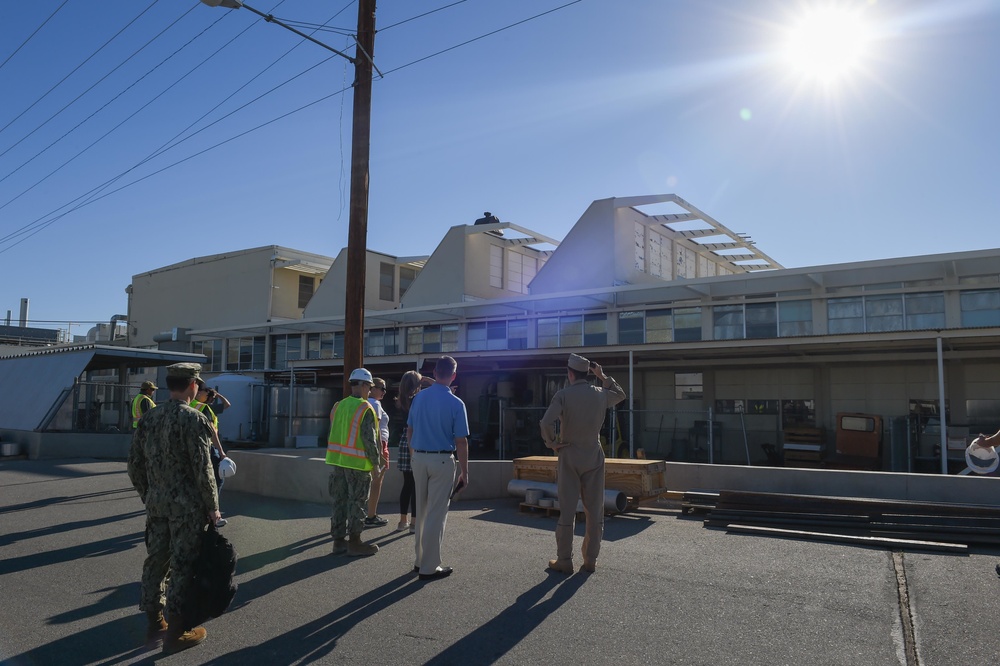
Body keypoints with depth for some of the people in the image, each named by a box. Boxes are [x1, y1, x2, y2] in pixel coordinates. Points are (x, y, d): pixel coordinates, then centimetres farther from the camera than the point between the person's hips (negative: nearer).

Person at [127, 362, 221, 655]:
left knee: (155, 560, 16)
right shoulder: (194, 419, -15)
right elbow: (202, 469, -17)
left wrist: (148, 496, 21)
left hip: (157, 502, 7)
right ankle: (176, 632, 12)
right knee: (183, 564, 3)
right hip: (187, 505, -7)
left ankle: (154, 623, 29)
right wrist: (213, 507, -8)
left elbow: (135, 464, 10)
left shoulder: (148, 418, 6)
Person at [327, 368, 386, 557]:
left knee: (338, 501, 13)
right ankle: (354, 544, 9)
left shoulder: (338, 406, 8)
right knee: (357, 503, 3)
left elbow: (332, 435, 13)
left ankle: (338, 540, 20)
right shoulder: (365, 409, -14)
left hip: (336, 460, 7)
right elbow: (369, 439, -16)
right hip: (357, 463, -7)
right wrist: (376, 460, -4)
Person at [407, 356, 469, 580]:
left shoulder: (419, 397, 2)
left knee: (422, 512, 18)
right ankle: (429, 567, 8)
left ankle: (420, 560, 27)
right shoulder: (456, 403, -11)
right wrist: (464, 471, -2)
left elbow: (409, 431, 8)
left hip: (418, 458, 5)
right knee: (436, 514, 2)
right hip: (442, 460, -5)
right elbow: (461, 441, -10)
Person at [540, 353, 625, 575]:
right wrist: (603, 376, 19)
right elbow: (620, 395, 24)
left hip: (569, 457, -3)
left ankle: (564, 561, 8)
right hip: (594, 457, 3)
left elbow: (546, 422, -22)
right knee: (594, 511, 9)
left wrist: (551, 442, -7)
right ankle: (590, 560, 13)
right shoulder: (601, 394, 1)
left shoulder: (563, 395, -11)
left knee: (567, 511, 3)